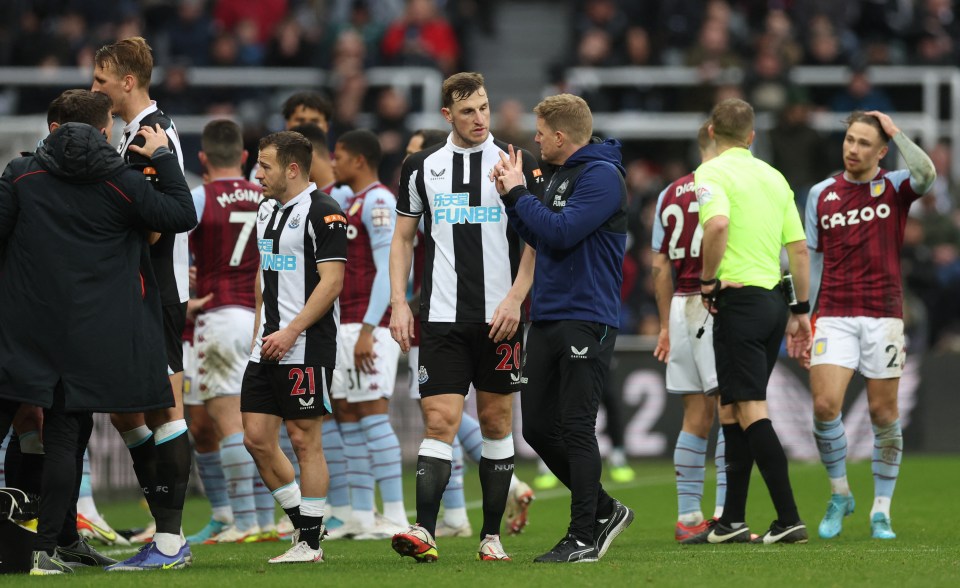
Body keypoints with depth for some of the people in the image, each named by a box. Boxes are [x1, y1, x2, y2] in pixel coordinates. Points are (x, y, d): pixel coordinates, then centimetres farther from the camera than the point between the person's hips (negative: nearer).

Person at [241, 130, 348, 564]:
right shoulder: (267, 211, 16)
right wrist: (259, 332, 19)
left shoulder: (321, 212, -11)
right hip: (269, 348, 9)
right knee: (256, 439, 5)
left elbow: (332, 281, -16)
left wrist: (290, 332, -20)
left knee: (304, 440, -4)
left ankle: (310, 542, 3)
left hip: (306, 347, -9)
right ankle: (303, 524, 18)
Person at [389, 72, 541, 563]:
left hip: (499, 318, 0)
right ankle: (424, 532, -16)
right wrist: (398, 303, 3)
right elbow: (403, 238, 13)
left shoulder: (514, 165, 2)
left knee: (496, 424, 6)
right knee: (440, 422, -9)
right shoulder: (422, 167, 7)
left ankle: (491, 536, 12)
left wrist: (515, 299, -9)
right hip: (442, 317, 0)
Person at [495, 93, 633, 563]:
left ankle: (584, 538, -2)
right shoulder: (561, 176, 18)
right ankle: (603, 511, 22)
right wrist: (512, 197, 12)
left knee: (576, 428, -8)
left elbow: (561, 232, -21)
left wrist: (518, 193, -11)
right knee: (538, 427, 9)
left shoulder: (601, 175, -12)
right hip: (547, 320, 9)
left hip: (585, 321, -9)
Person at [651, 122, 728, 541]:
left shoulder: (670, 194, 14)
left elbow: (660, 266, 16)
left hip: (681, 307, 7)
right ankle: (724, 511, -13)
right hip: (716, 306, -7)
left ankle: (687, 516, 9)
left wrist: (665, 326, 20)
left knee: (696, 418, 10)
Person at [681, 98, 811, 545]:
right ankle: (731, 521, 15)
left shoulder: (711, 173, -7)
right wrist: (800, 310, 18)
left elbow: (717, 223, -27)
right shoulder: (774, 177, 14)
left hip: (739, 299, -7)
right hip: (773, 300, 7)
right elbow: (799, 246, 13)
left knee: (751, 410, -7)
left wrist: (709, 280, -14)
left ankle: (789, 519, -13)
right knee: (733, 410, 14)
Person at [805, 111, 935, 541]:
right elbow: (812, 259, 14)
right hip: (835, 316, 1)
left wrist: (895, 132, -14)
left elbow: (926, 175, -23)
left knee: (884, 413, 1)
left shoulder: (894, 187, 1)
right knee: (824, 405, -13)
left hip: (883, 315, -1)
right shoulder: (821, 194, 9)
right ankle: (839, 494, 8)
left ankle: (881, 512, 11)